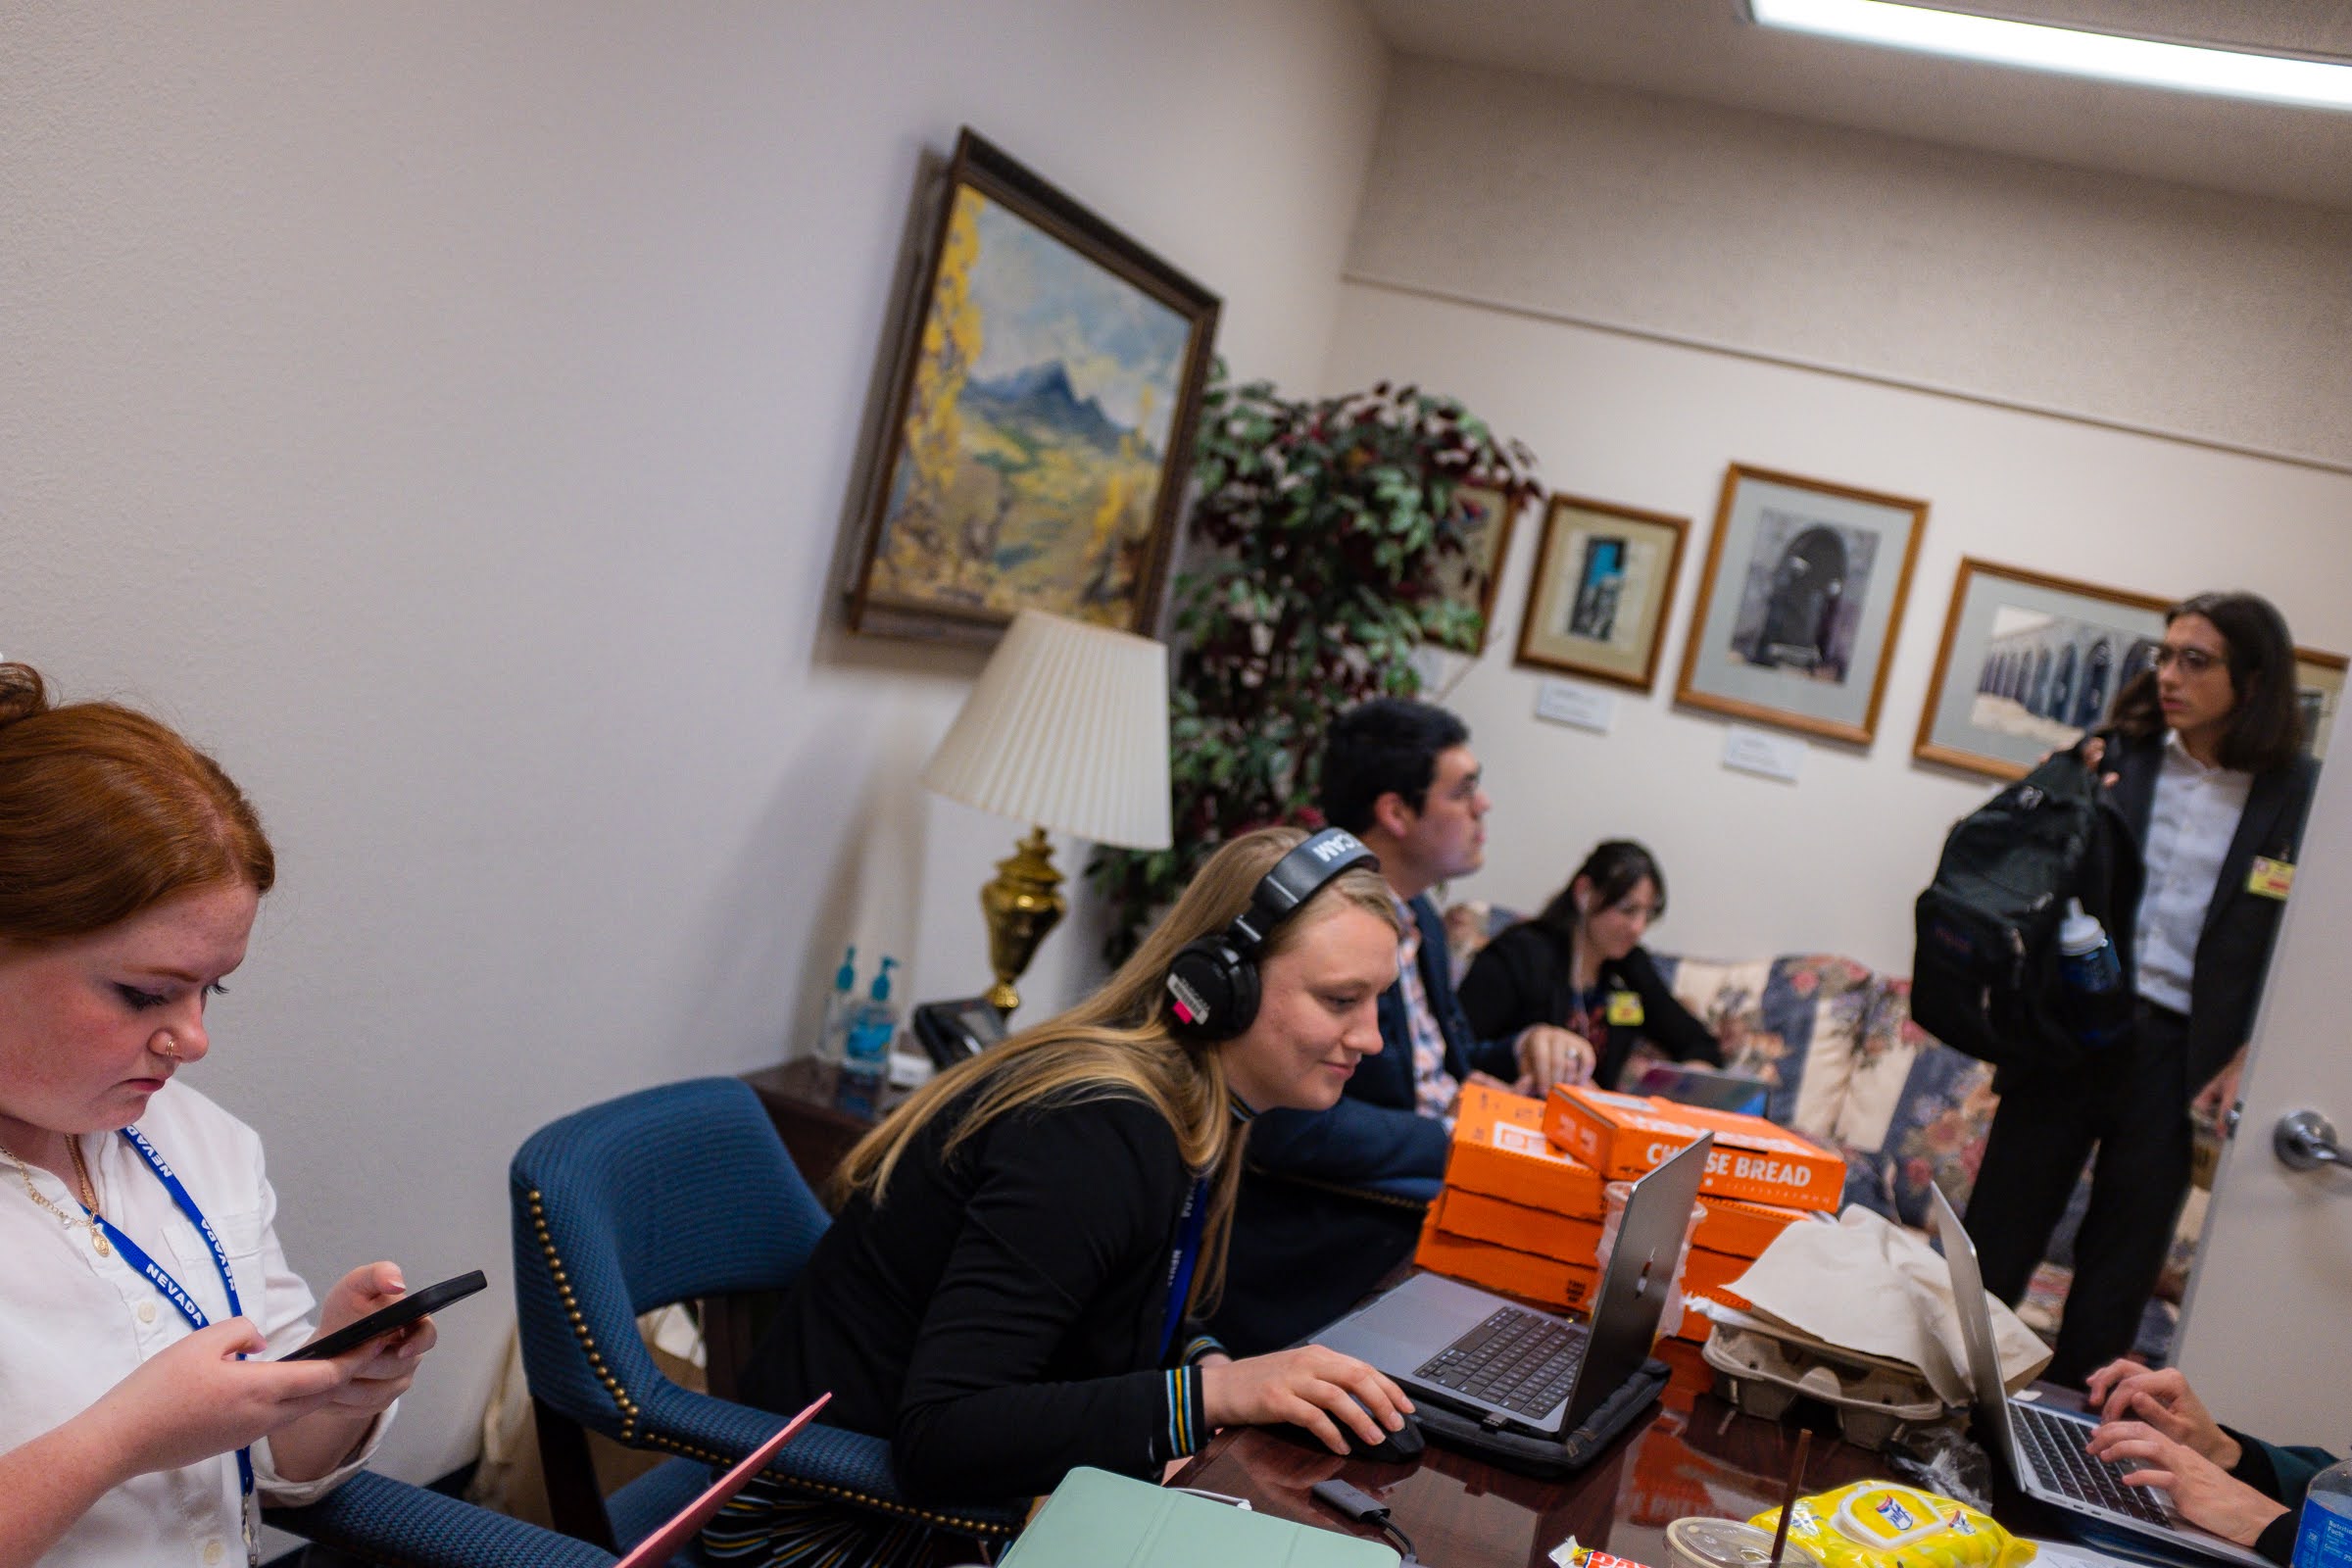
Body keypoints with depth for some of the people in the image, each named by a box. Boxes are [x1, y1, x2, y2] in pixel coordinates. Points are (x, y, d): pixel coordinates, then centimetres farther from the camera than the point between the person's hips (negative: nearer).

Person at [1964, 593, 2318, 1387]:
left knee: (2123, 1262, 10)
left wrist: (2248, 1059, -8)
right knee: (1998, 1233, 5)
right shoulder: (2114, 756, 2)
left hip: (2184, 1054, -1)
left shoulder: (2300, 793, -2)